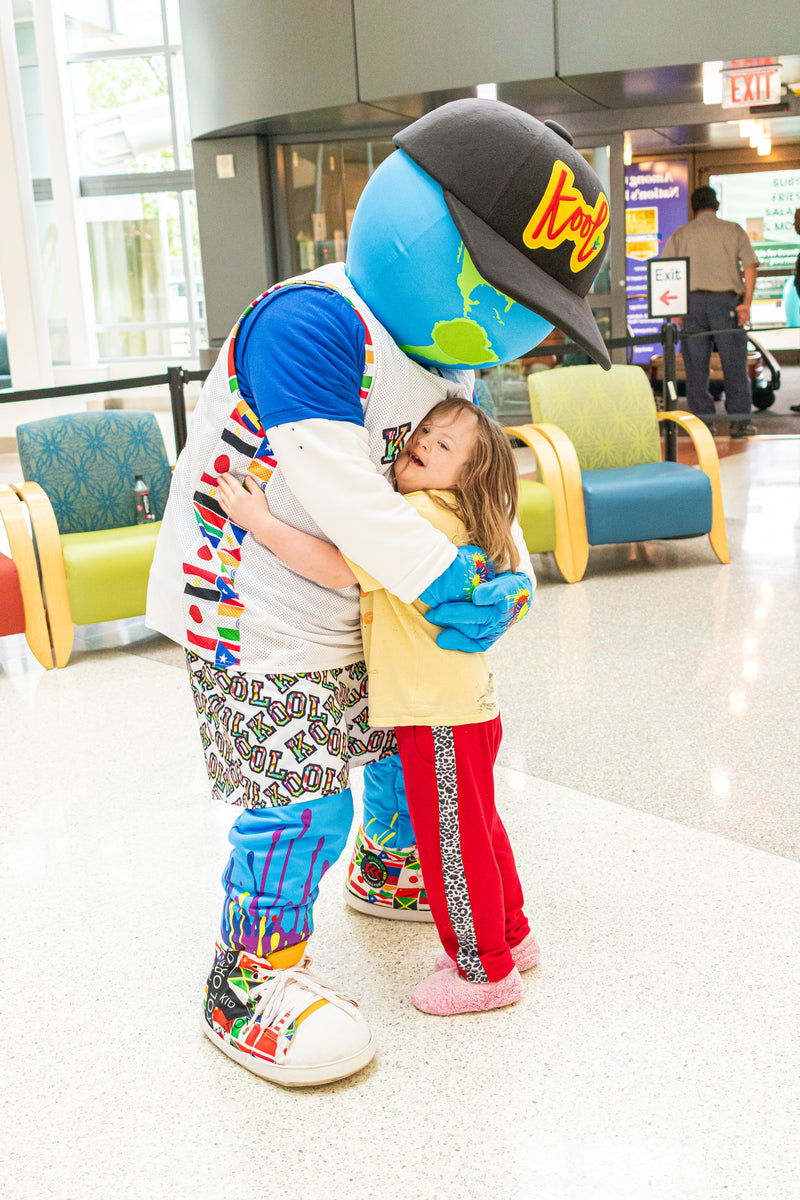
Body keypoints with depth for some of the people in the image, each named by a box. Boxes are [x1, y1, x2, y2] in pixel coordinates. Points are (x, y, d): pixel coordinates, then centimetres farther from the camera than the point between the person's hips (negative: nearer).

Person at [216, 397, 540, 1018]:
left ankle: (486, 970, 18)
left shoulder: (417, 515, -21)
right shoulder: (446, 516, 10)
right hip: (465, 705, 10)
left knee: (451, 844, 4)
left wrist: (261, 522, -27)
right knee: (477, 831, 22)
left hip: (440, 715, -10)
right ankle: (509, 936, 38)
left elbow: (339, 570, -30)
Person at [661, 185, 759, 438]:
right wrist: (746, 303, -6)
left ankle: (701, 421, 3)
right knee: (734, 365, 4)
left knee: (696, 366, 4)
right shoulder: (734, 230, 9)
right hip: (725, 301, -1)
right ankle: (740, 420, 1)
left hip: (690, 301, 1)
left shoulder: (680, 234, 11)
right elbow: (750, 267, -2)